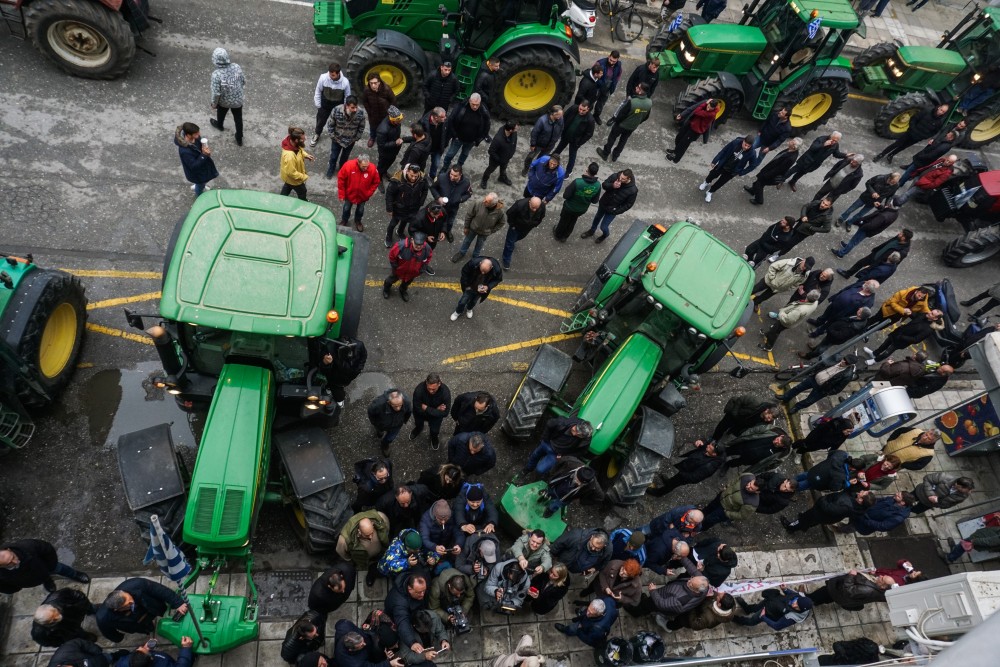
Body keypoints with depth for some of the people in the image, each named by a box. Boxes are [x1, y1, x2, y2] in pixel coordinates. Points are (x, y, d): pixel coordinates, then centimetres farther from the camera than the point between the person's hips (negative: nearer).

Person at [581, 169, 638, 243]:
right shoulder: (615, 176, -24)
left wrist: (616, 212, -15)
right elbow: (603, 185, -13)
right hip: (603, 203, 4)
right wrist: (612, 186, -34)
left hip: (612, 210, -4)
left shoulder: (633, 190, -31)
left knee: (603, 226, 7)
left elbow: (628, 204, -16)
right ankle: (591, 231, 58)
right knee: (597, 218, 28)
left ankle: (606, 235, 45)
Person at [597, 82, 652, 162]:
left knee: (612, 138, 21)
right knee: (623, 140, 27)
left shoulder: (631, 101, -37)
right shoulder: (649, 103, -19)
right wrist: (637, 123, 15)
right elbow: (646, 117, -3)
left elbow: (621, 113, -24)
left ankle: (605, 154, 40)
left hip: (621, 124, -4)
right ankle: (615, 156, 44)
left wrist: (614, 119, -4)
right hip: (633, 127, 4)